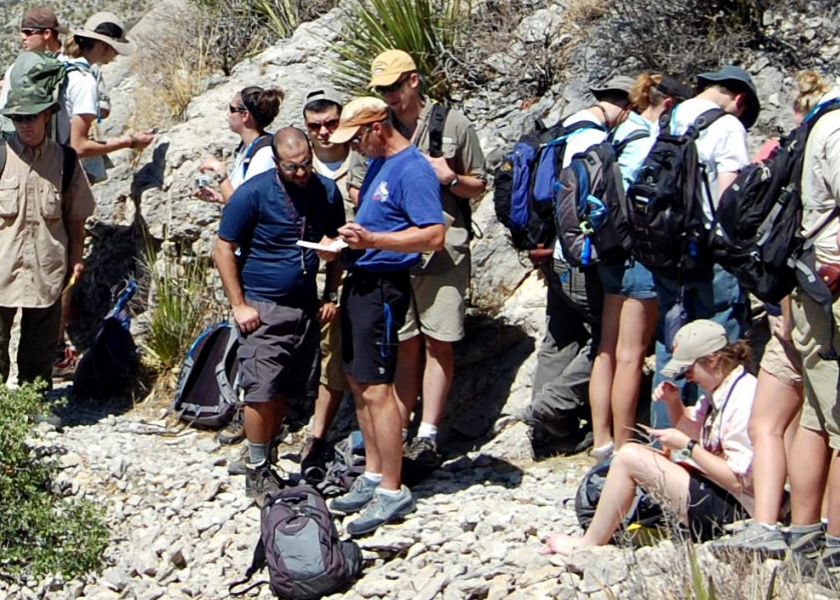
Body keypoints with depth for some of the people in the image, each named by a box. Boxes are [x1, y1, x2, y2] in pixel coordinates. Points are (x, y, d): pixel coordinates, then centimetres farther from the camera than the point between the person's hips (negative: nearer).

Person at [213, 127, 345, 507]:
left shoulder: (326, 192, 2)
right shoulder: (253, 194, -11)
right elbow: (223, 249, -7)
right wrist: (238, 305, -11)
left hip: (305, 306, 5)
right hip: (263, 308, -5)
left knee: (286, 391, 9)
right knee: (262, 392, -6)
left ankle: (266, 459, 22)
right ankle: (256, 472, 5)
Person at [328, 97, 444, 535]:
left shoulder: (412, 170, -16)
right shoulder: (378, 162, 14)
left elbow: (434, 235, -23)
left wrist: (372, 240, -28)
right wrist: (348, 239, 9)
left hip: (382, 288, -10)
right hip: (359, 281, 10)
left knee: (376, 388, -9)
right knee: (358, 381, 14)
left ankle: (393, 491, -3)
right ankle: (374, 475, 25)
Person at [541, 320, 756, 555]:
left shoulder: (745, 399, -19)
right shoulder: (720, 392, 12)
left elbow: (738, 480, -24)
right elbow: (691, 430, 26)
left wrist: (687, 446, -18)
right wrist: (672, 402, 7)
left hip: (731, 512, -11)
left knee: (629, 457, -13)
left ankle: (588, 545, -2)